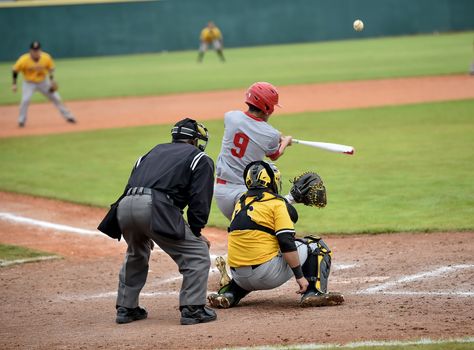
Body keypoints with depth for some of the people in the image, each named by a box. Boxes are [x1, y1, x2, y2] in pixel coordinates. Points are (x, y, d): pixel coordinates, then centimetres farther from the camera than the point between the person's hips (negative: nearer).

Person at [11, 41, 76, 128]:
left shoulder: (46, 58, -20)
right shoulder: (24, 60, -26)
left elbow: (51, 68, 0)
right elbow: (15, 70, -13)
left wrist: (51, 80, -10)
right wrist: (14, 84, -15)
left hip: (43, 82, 2)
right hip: (29, 83, -2)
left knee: (56, 98, 4)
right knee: (25, 100, -23)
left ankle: (68, 116, 18)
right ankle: (21, 121, -6)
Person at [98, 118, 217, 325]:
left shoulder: (154, 152, 34)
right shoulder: (200, 160, 18)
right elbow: (199, 200, 4)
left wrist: (144, 233, 31)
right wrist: (195, 232, 10)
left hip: (124, 207, 6)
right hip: (155, 207, -6)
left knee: (136, 255, 31)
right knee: (197, 253, 4)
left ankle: (126, 308, 31)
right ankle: (192, 309, -2)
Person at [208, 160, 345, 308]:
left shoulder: (241, 202, 15)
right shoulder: (277, 203, -4)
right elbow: (287, 244, -13)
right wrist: (300, 276, -10)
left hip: (239, 276, 6)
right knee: (316, 246, 7)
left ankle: (228, 294, 17)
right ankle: (314, 293, -6)